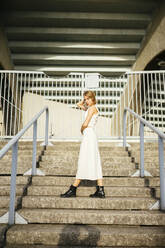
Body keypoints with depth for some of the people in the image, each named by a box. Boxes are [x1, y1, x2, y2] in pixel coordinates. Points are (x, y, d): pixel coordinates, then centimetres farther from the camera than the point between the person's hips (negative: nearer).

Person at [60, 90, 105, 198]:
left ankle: (73, 190, -1)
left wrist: (82, 129, 2)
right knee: (94, 164, 6)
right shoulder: (90, 108, 18)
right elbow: (78, 104, 33)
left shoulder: (92, 108, -9)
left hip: (89, 135, -10)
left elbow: (85, 124, -16)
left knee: (84, 163, -6)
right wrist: (85, 100, 19)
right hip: (89, 136, 10)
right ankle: (100, 190, 6)